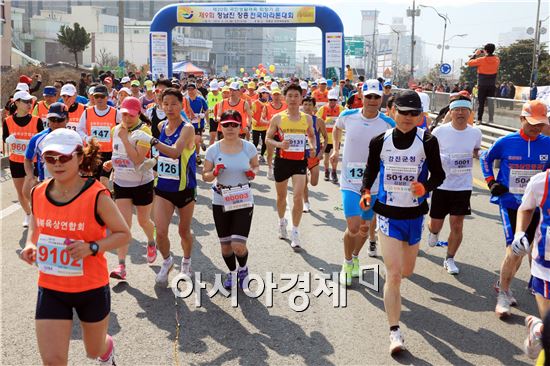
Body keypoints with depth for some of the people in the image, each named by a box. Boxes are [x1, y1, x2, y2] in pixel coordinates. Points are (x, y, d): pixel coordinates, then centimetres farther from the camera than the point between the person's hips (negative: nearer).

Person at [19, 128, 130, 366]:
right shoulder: (38, 193, -5)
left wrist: (92, 248, -25)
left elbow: (123, 234, -10)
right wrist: (30, 245, -7)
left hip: (92, 288, -2)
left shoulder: (97, 196, -18)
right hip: (51, 289, 3)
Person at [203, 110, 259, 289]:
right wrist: (214, 173, -19)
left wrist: (253, 172, -11)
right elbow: (205, 176, 3)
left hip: (243, 202, -1)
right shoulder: (213, 150, -4)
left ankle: (243, 269, 24)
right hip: (220, 202, 2)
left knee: (238, 246, -10)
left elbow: (256, 165, 12)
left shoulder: (248, 147, -4)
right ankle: (231, 271, 42)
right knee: (225, 245, 12)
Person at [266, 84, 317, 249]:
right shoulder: (278, 118, -3)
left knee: (298, 197, -11)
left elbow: (311, 135, 19)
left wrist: (313, 146, -1)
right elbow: (268, 138, 3)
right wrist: (279, 144, -18)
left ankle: (295, 232, 0)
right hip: (282, 160, 0)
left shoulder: (307, 118, 2)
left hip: (300, 161, 0)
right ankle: (282, 222, 43)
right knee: (281, 196, 16)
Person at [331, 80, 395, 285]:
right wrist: (335, 149, 16)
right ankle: (347, 262, 17)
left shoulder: (388, 124, -8)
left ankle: (355, 257, 42)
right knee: (353, 227, -11)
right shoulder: (347, 116, -5)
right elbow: (337, 128, 19)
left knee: (365, 227, 13)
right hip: (350, 182, -1)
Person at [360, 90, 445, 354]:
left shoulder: (427, 141, -8)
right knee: (394, 274, -9)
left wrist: (425, 187, -22)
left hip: (414, 215, 1)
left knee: (406, 271, 18)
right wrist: (365, 191, -10)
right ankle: (395, 332, 0)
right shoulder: (380, 141, -4)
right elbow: (371, 170, 9)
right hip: (388, 214, -1)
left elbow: (438, 174, -1)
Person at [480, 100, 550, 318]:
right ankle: (502, 294, 6)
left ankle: (503, 285, 33)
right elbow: (485, 158, 10)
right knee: (514, 250, -11)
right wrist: (491, 181, 0)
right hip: (510, 203, -3)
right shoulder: (506, 142, -7)